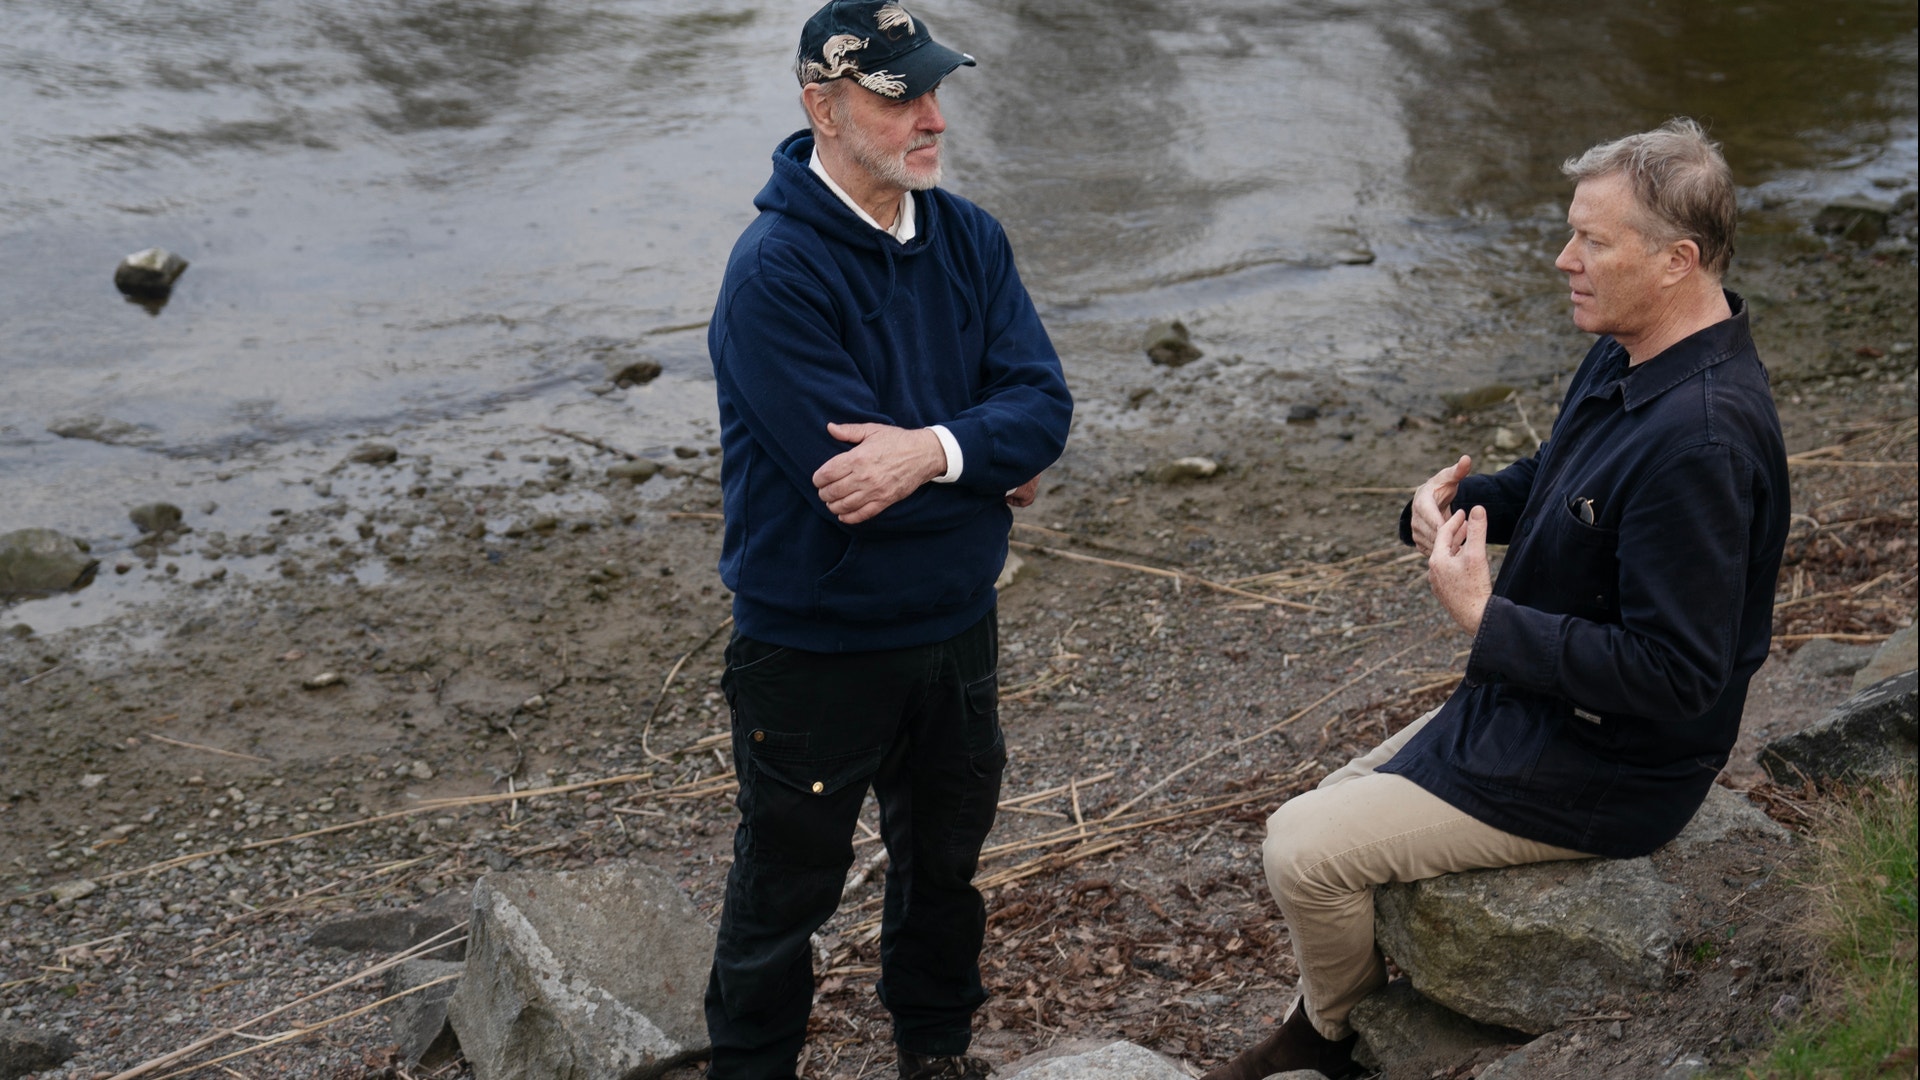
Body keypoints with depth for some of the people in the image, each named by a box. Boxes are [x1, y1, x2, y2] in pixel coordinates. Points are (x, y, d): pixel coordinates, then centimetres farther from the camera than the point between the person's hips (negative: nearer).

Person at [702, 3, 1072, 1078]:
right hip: (814, 651, -6)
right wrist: (996, 471, -14)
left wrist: (936, 451, -29)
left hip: (957, 625, 7)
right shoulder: (774, 273, -22)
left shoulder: (968, 236, -1)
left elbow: (1043, 404, -10)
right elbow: (851, 479, -28)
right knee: (788, 887, 11)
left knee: (946, 858, 24)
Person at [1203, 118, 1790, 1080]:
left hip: (1599, 770, -10)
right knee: (1336, 806, 16)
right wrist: (1449, 502, -3)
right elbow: (1549, 486, 19)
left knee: (1304, 849, -10)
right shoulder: (1625, 357, 1)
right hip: (1528, 711, 10)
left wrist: (1485, 619, -27)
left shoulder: (1701, 440, -31)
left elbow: (1674, 676, -30)